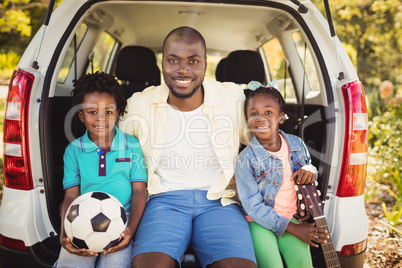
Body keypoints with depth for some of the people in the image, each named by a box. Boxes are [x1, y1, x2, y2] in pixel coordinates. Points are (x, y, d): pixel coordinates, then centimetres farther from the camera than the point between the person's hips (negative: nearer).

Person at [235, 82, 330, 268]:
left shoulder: (296, 144, 2)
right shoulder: (246, 159, -13)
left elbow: (308, 166, 21)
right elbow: (253, 207, -14)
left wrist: (310, 170, -6)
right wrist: (292, 228, -17)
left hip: (291, 216, 3)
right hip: (259, 221, -3)